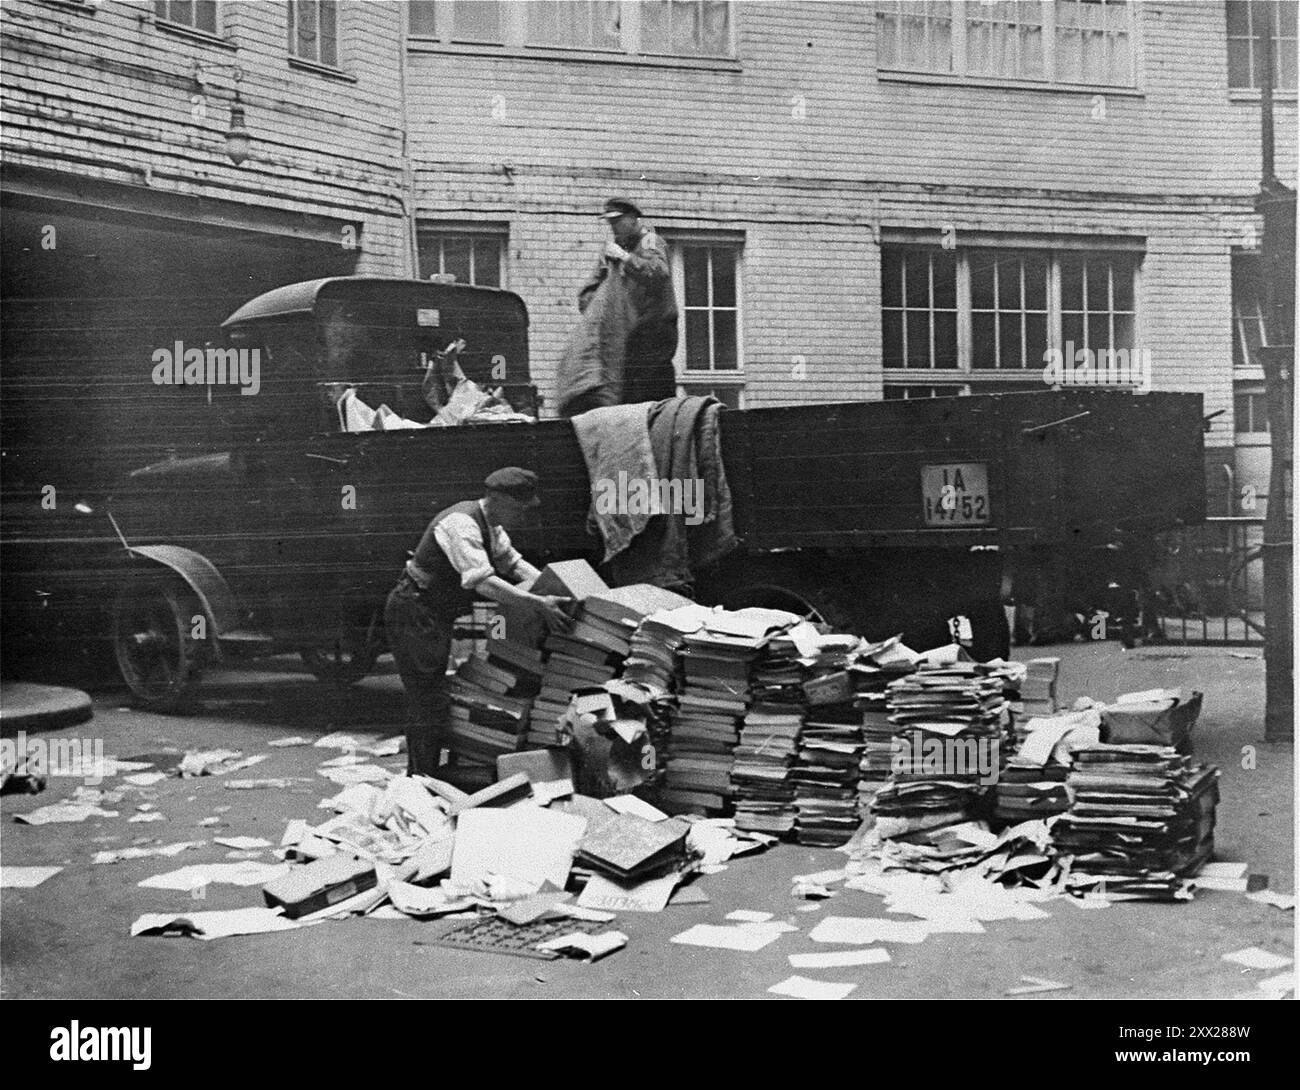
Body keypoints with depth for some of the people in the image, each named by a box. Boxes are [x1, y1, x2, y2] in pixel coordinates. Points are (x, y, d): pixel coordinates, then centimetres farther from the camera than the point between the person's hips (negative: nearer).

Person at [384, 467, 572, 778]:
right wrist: (538, 604, -36)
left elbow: (512, 562, 14)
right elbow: (483, 582, -36)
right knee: (430, 704, -10)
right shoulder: (461, 525, -26)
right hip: (413, 614, -10)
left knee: (426, 701, 17)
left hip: (435, 617, 10)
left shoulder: (490, 525, 5)